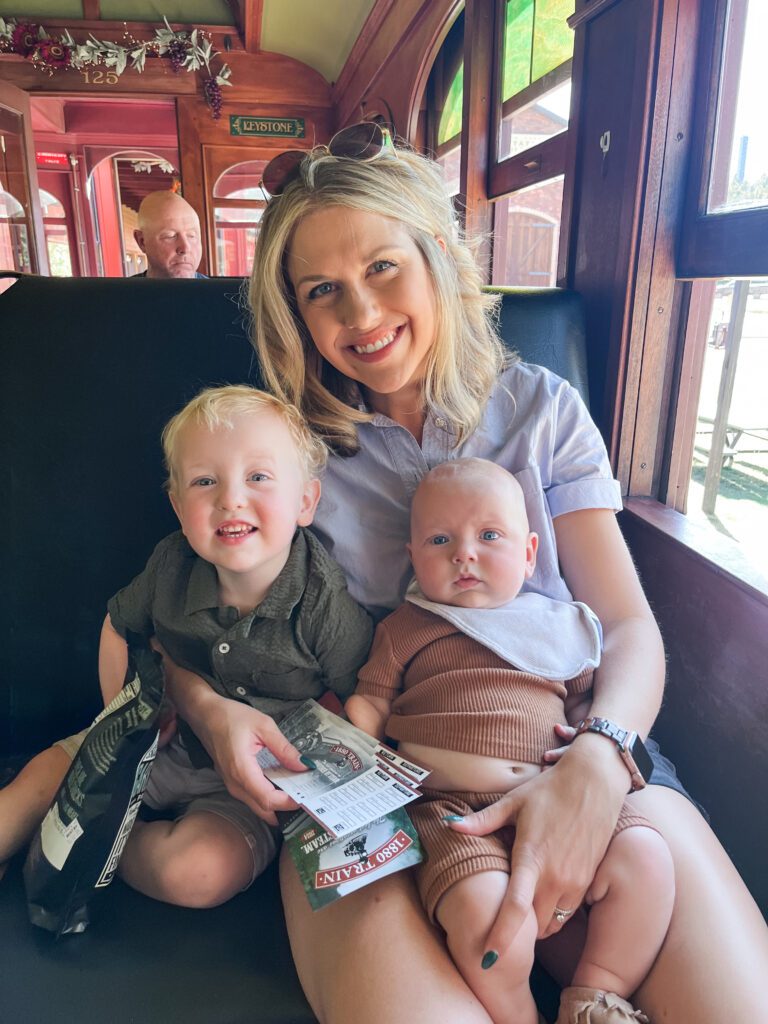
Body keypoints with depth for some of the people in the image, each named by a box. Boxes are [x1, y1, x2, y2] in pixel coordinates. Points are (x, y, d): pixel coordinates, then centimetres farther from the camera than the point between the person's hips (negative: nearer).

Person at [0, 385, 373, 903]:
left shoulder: (323, 599, -27)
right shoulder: (171, 566, -14)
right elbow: (119, 627, 6)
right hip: (168, 740, 4)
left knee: (197, 873, -25)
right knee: (44, 776, -1)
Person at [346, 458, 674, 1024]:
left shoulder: (562, 626, 16)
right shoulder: (407, 627, 12)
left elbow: (587, 703, 21)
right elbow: (368, 702, 11)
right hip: (448, 803, -2)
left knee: (645, 858, -18)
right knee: (488, 912, -28)